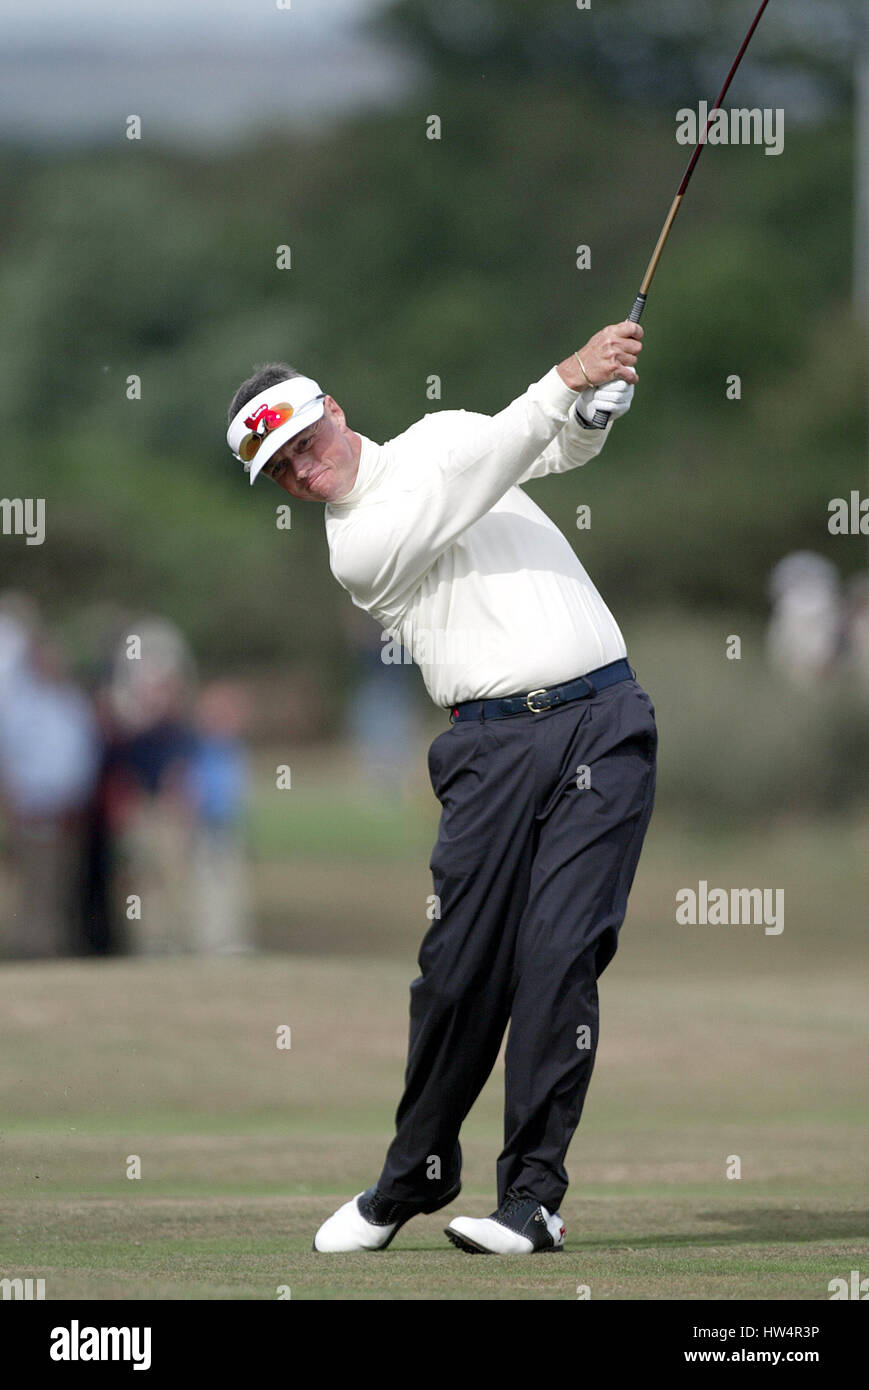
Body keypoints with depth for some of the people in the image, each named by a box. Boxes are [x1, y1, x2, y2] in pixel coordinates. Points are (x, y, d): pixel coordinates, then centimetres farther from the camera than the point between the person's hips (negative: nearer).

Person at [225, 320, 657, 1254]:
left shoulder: (438, 434, 17)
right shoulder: (356, 548, -1)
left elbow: (562, 443, 15)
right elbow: (473, 479, -12)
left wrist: (600, 398, -9)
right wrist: (568, 378, -19)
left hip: (604, 720, 2)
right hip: (495, 745, -2)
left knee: (560, 954, -10)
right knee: (463, 967, -6)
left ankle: (534, 1195, -8)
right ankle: (416, 1176, 15)